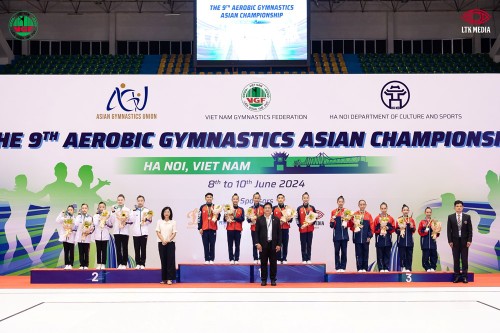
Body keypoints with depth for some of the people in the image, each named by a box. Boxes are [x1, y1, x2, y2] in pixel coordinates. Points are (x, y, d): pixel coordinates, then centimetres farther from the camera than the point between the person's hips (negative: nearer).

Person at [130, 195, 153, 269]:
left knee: (143, 249, 0)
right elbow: (132, 220, -3)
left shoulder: (147, 210, 8)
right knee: (137, 249, 1)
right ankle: (137, 264, 7)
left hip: (144, 232, 0)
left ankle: (143, 264, 4)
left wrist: (149, 220, -20)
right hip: (136, 232, 0)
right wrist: (134, 211, -11)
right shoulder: (134, 210, 9)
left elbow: (149, 222, 3)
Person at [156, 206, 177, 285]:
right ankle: (164, 278, 9)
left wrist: (168, 240, -16)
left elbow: (174, 233, -3)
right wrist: (163, 240, -13)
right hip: (161, 243, 1)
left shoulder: (173, 222, 2)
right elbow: (158, 232, 0)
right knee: (163, 260, 3)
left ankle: (169, 278, -7)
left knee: (170, 260, -6)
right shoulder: (159, 222, 5)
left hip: (170, 243, -1)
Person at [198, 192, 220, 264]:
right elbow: (199, 218, 4)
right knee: (206, 245, 2)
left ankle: (212, 259, 6)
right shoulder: (202, 207, 6)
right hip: (204, 229, 0)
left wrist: (216, 216, -18)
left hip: (213, 228, 0)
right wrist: (200, 228, -2)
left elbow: (218, 217, 5)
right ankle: (206, 259, 6)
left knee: (212, 245, 2)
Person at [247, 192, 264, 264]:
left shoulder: (263, 207, 1)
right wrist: (251, 219, -16)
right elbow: (248, 219, 5)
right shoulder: (250, 208, 7)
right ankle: (255, 259, 13)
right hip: (254, 229, 2)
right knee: (254, 244, 6)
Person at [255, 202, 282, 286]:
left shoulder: (276, 219, 4)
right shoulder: (259, 219, 3)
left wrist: (279, 244, -3)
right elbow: (256, 232, 1)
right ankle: (264, 279, 10)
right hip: (263, 244, -1)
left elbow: (279, 233, 4)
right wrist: (257, 243, -8)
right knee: (263, 262, 4)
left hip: (273, 244, 1)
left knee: (273, 262, 4)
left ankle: (273, 279, 13)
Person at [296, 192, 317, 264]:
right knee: (303, 244, 2)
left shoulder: (312, 208, 6)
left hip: (310, 229, 1)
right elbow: (297, 219, 1)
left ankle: (308, 259, 11)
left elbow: (315, 217, 8)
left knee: (309, 244, 5)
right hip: (302, 229, -1)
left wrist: (312, 223, -11)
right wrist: (300, 226, -12)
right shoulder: (299, 208, 2)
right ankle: (304, 259, 7)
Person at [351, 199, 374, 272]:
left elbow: (372, 227, 4)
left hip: (366, 238, 1)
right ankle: (359, 268, 5)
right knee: (358, 254, 1)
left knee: (365, 254, 4)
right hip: (357, 238, -1)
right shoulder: (354, 214, 4)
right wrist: (354, 227, -18)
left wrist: (370, 236, -3)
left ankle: (365, 268, 11)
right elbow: (351, 226, 2)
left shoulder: (369, 215, 7)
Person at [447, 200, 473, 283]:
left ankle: (464, 276, 6)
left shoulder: (467, 217, 3)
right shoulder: (450, 217, 2)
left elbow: (470, 229, 2)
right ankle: (457, 276, 8)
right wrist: (450, 241, -5)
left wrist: (469, 240, -6)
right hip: (455, 241, 0)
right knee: (456, 259, 3)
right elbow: (449, 230, 2)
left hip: (464, 241, 0)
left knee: (464, 259, 1)